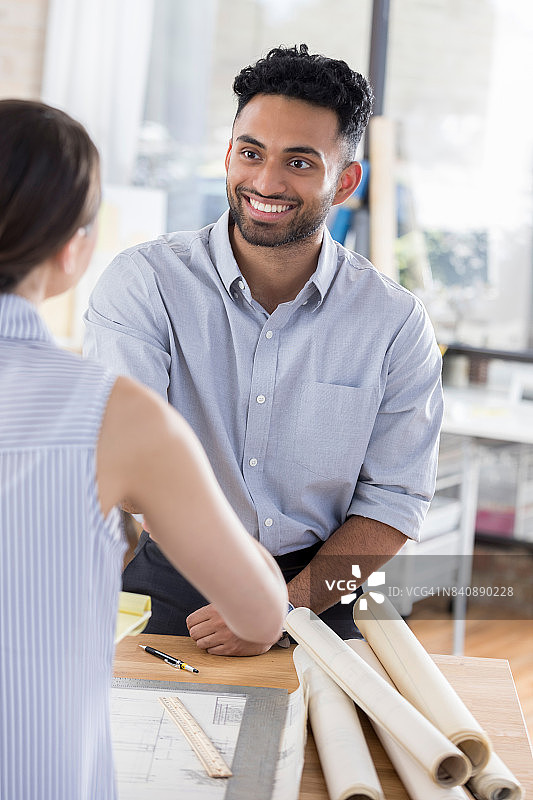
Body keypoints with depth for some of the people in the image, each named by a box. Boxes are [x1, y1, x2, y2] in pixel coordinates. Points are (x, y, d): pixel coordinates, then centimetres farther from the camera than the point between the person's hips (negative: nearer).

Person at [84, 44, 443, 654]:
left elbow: (393, 499, 2)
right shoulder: (142, 283, -6)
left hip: (318, 596, 2)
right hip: (164, 589, -1)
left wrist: (285, 607, -10)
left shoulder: (395, 323, 0)